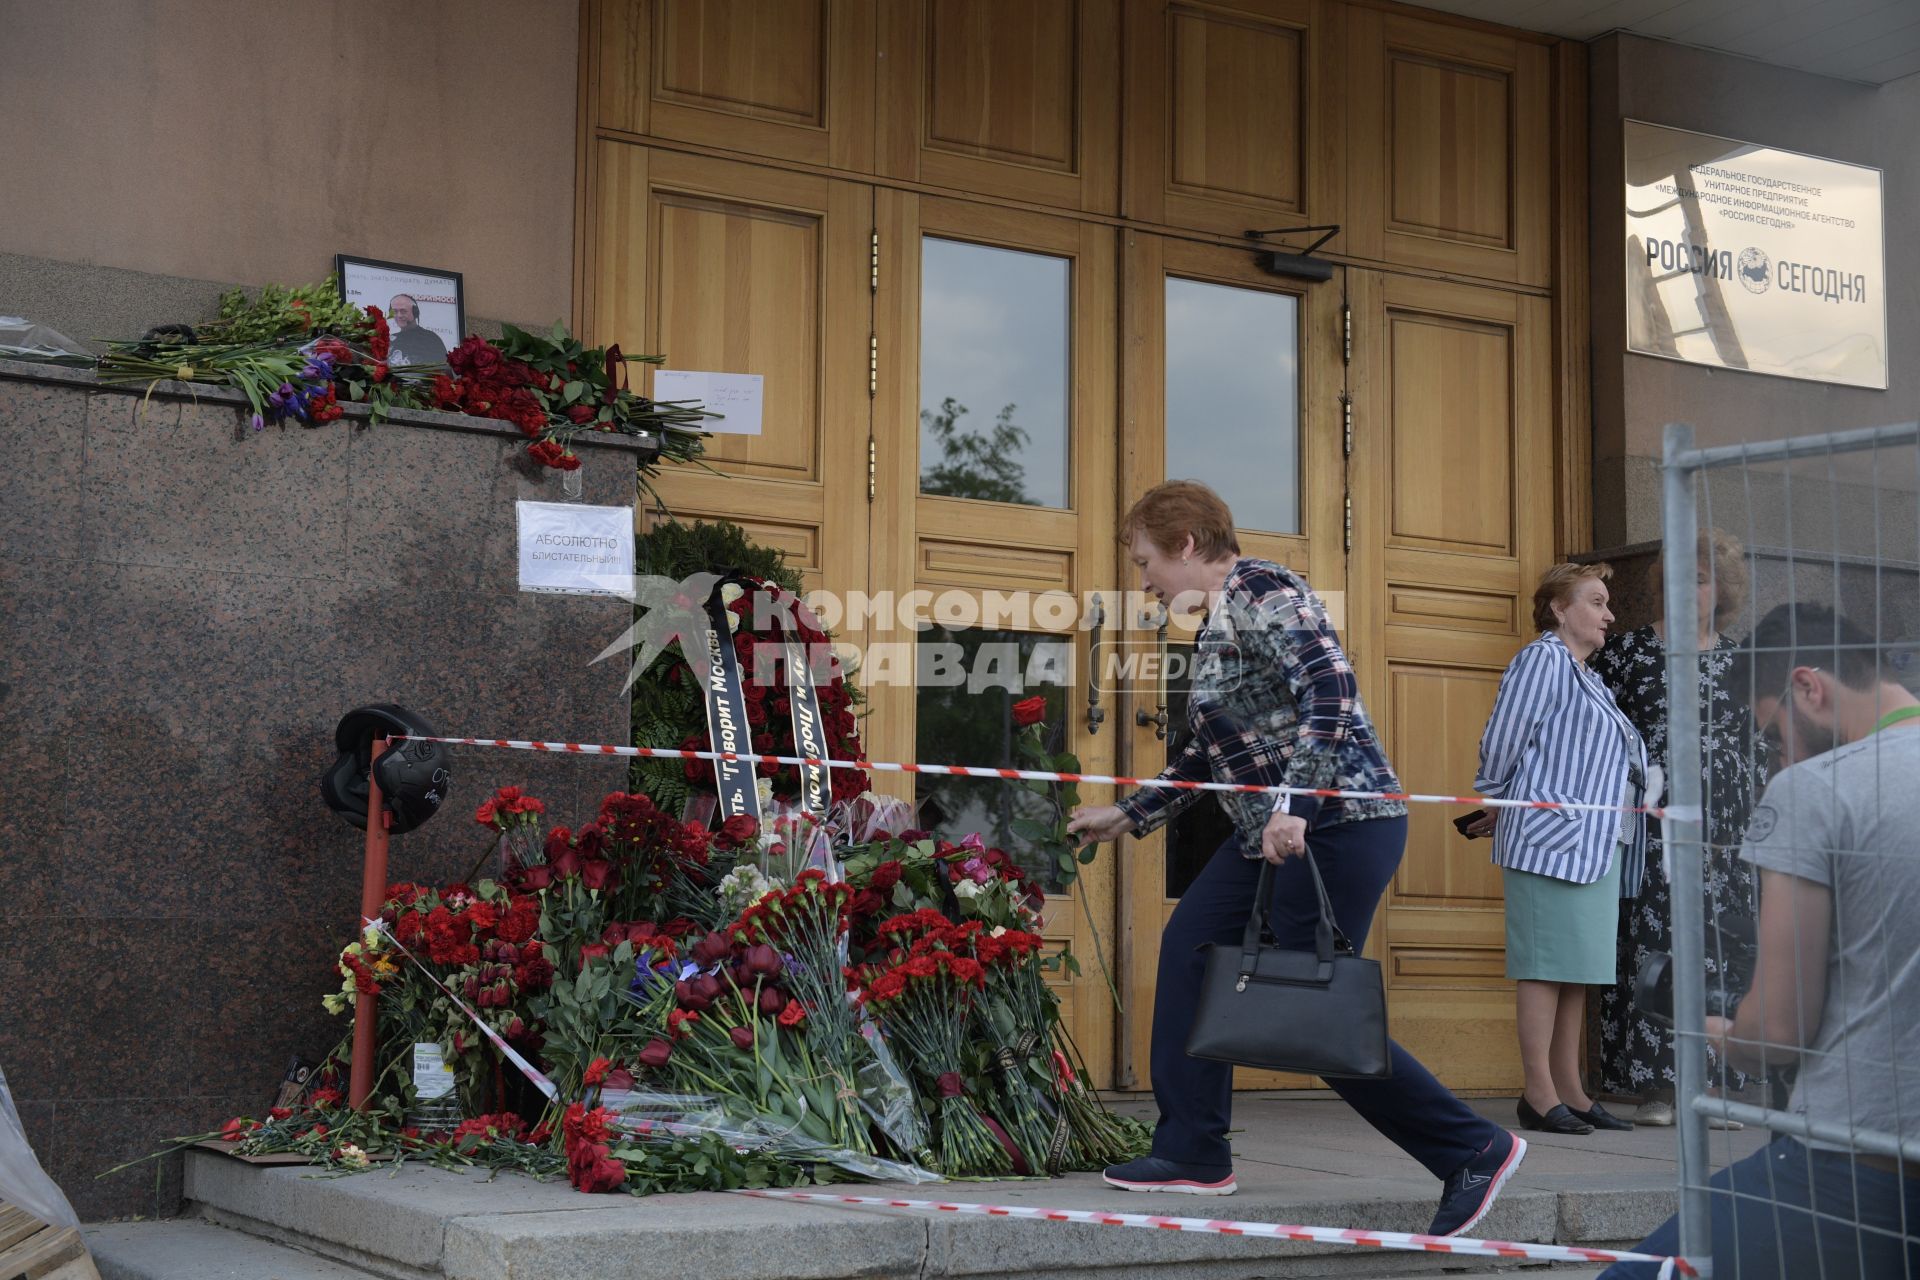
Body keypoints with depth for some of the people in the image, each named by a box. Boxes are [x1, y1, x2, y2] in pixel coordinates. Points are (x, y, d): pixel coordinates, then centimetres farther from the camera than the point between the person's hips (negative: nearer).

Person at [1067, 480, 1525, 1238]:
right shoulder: (1220, 621, 18)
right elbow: (1213, 754, 27)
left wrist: (1293, 805, -33)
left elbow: (1331, 695, -25)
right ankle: (1193, 1151, 13)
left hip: (1336, 827, -10)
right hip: (1276, 830, 10)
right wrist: (1128, 816, 31)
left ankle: (1473, 1150, 2)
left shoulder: (1263, 594, -12)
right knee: (1190, 948, 8)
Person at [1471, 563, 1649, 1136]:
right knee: (1546, 962, -8)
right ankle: (1539, 1094, -7)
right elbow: (1502, 740, -7)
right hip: (1552, 836, -9)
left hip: (1597, 846, 9)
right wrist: (1500, 806, 6)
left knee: (1578, 970, 8)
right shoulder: (1543, 660, -5)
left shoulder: (1588, 679, 24)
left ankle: (1570, 1091, 11)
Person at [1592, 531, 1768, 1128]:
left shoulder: (1736, 660, 12)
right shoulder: (1627, 650, 4)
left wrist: (1754, 827, 8)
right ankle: (1653, 1089, -1)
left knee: (1715, 950, 0)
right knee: (1648, 948, -5)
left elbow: (1756, 749, 15)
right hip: (1649, 828, -2)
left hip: (1721, 832, 2)